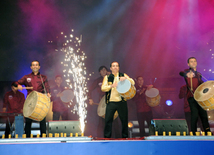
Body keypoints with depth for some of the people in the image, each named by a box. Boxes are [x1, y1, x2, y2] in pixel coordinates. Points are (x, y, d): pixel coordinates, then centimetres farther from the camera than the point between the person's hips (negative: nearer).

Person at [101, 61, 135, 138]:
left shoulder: (123, 75, 11)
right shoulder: (107, 77, 9)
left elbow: (133, 83, 0)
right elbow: (103, 88, -3)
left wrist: (125, 78, -19)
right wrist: (111, 86, -20)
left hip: (121, 102, 1)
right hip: (111, 102, 0)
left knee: (124, 120, 4)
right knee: (108, 120, -2)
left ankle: (125, 136, 18)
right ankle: (106, 137, 8)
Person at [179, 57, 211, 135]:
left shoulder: (198, 74, 23)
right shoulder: (187, 71, 2)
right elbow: (181, 73, -22)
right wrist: (187, 74, -45)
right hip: (192, 97, -6)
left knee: (203, 114, 6)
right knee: (195, 115, -12)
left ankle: (208, 132, 12)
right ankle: (194, 133, -8)